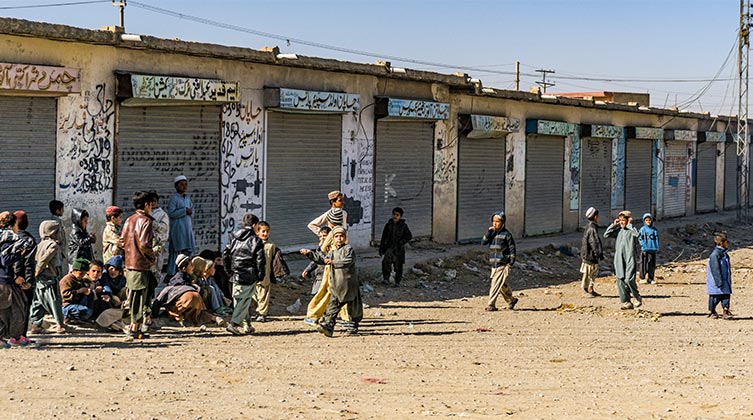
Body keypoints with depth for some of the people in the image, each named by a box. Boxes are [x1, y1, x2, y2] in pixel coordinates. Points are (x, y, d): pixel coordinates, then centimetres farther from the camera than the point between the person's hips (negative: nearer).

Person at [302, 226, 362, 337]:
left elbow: (348, 261, -21)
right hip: (336, 286, 6)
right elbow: (321, 259, 28)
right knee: (332, 306, -5)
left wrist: (334, 262, -27)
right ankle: (328, 325, -12)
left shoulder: (349, 249, -5)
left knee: (353, 307, 5)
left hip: (349, 284, -6)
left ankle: (353, 327, 17)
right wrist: (310, 253, 23)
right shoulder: (332, 252, 17)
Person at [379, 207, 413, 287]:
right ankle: (386, 278, -20)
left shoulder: (403, 226, -2)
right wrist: (381, 248, 10)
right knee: (386, 261, -24)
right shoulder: (388, 225, 5)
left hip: (399, 249, -1)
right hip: (389, 247, 1)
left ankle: (397, 282, 21)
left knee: (398, 265, 6)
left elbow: (409, 236, -2)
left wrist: (401, 242, -12)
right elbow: (383, 237, 11)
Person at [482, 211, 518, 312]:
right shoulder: (492, 233, 11)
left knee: (496, 284, -12)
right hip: (494, 264, 6)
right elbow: (484, 242, -2)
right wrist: (489, 232, -13)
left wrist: (511, 263, -9)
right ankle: (511, 300, 34)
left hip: (502, 265, -6)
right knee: (502, 285, 15)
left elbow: (512, 248, -4)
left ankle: (491, 305, -11)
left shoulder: (506, 234, -5)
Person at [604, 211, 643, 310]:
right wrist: (614, 225, 6)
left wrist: (629, 224, -13)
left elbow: (636, 234, -23)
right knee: (620, 280, 2)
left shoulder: (632, 229, -1)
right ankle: (626, 302, 8)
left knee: (629, 280, -15)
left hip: (629, 258, -6)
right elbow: (606, 235, 12)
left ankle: (638, 298, 7)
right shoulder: (618, 230, 14)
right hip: (619, 259, 6)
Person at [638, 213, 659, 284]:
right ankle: (642, 278, 2)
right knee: (644, 263, -3)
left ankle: (650, 278, 14)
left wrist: (657, 247, 5)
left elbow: (657, 238, 14)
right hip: (645, 249, -4)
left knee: (652, 264, 6)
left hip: (653, 249, 4)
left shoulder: (655, 229, 10)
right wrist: (643, 245, -15)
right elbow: (640, 238, -5)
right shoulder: (643, 229, -2)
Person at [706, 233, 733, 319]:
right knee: (715, 297, 1)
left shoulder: (725, 254, 12)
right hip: (716, 282, -8)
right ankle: (711, 312, 15)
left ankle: (725, 311, 3)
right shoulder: (714, 255, -17)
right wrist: (719, 282, -21)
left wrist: (729, 280, 21)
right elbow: (715, 269, -19)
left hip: (725, 280, 8)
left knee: (726, 295, 1)